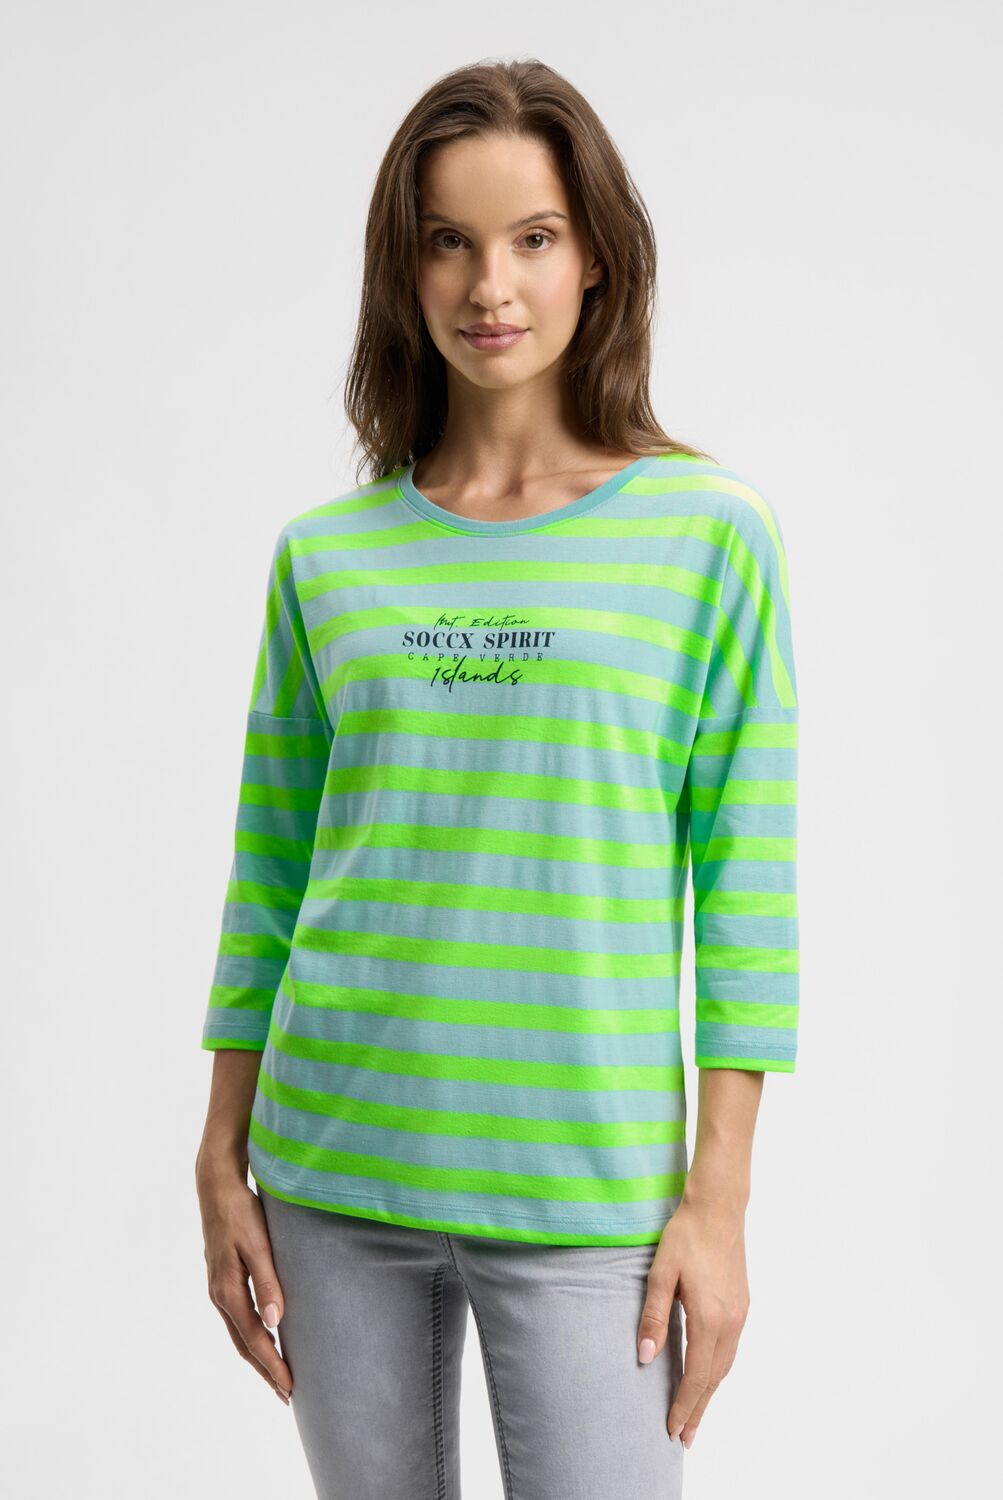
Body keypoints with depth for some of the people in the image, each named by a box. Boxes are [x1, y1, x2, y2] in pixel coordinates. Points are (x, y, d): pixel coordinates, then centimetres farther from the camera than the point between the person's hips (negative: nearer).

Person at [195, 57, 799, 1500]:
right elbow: (267, 879, 9)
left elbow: (748, 890, -3)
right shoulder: (326, 556, 5)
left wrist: (717, 1202, -6)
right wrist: (223, 1168, 7)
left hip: (584, 1197, -2)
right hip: (332, 1181, 3)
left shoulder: (710, 533, -2)